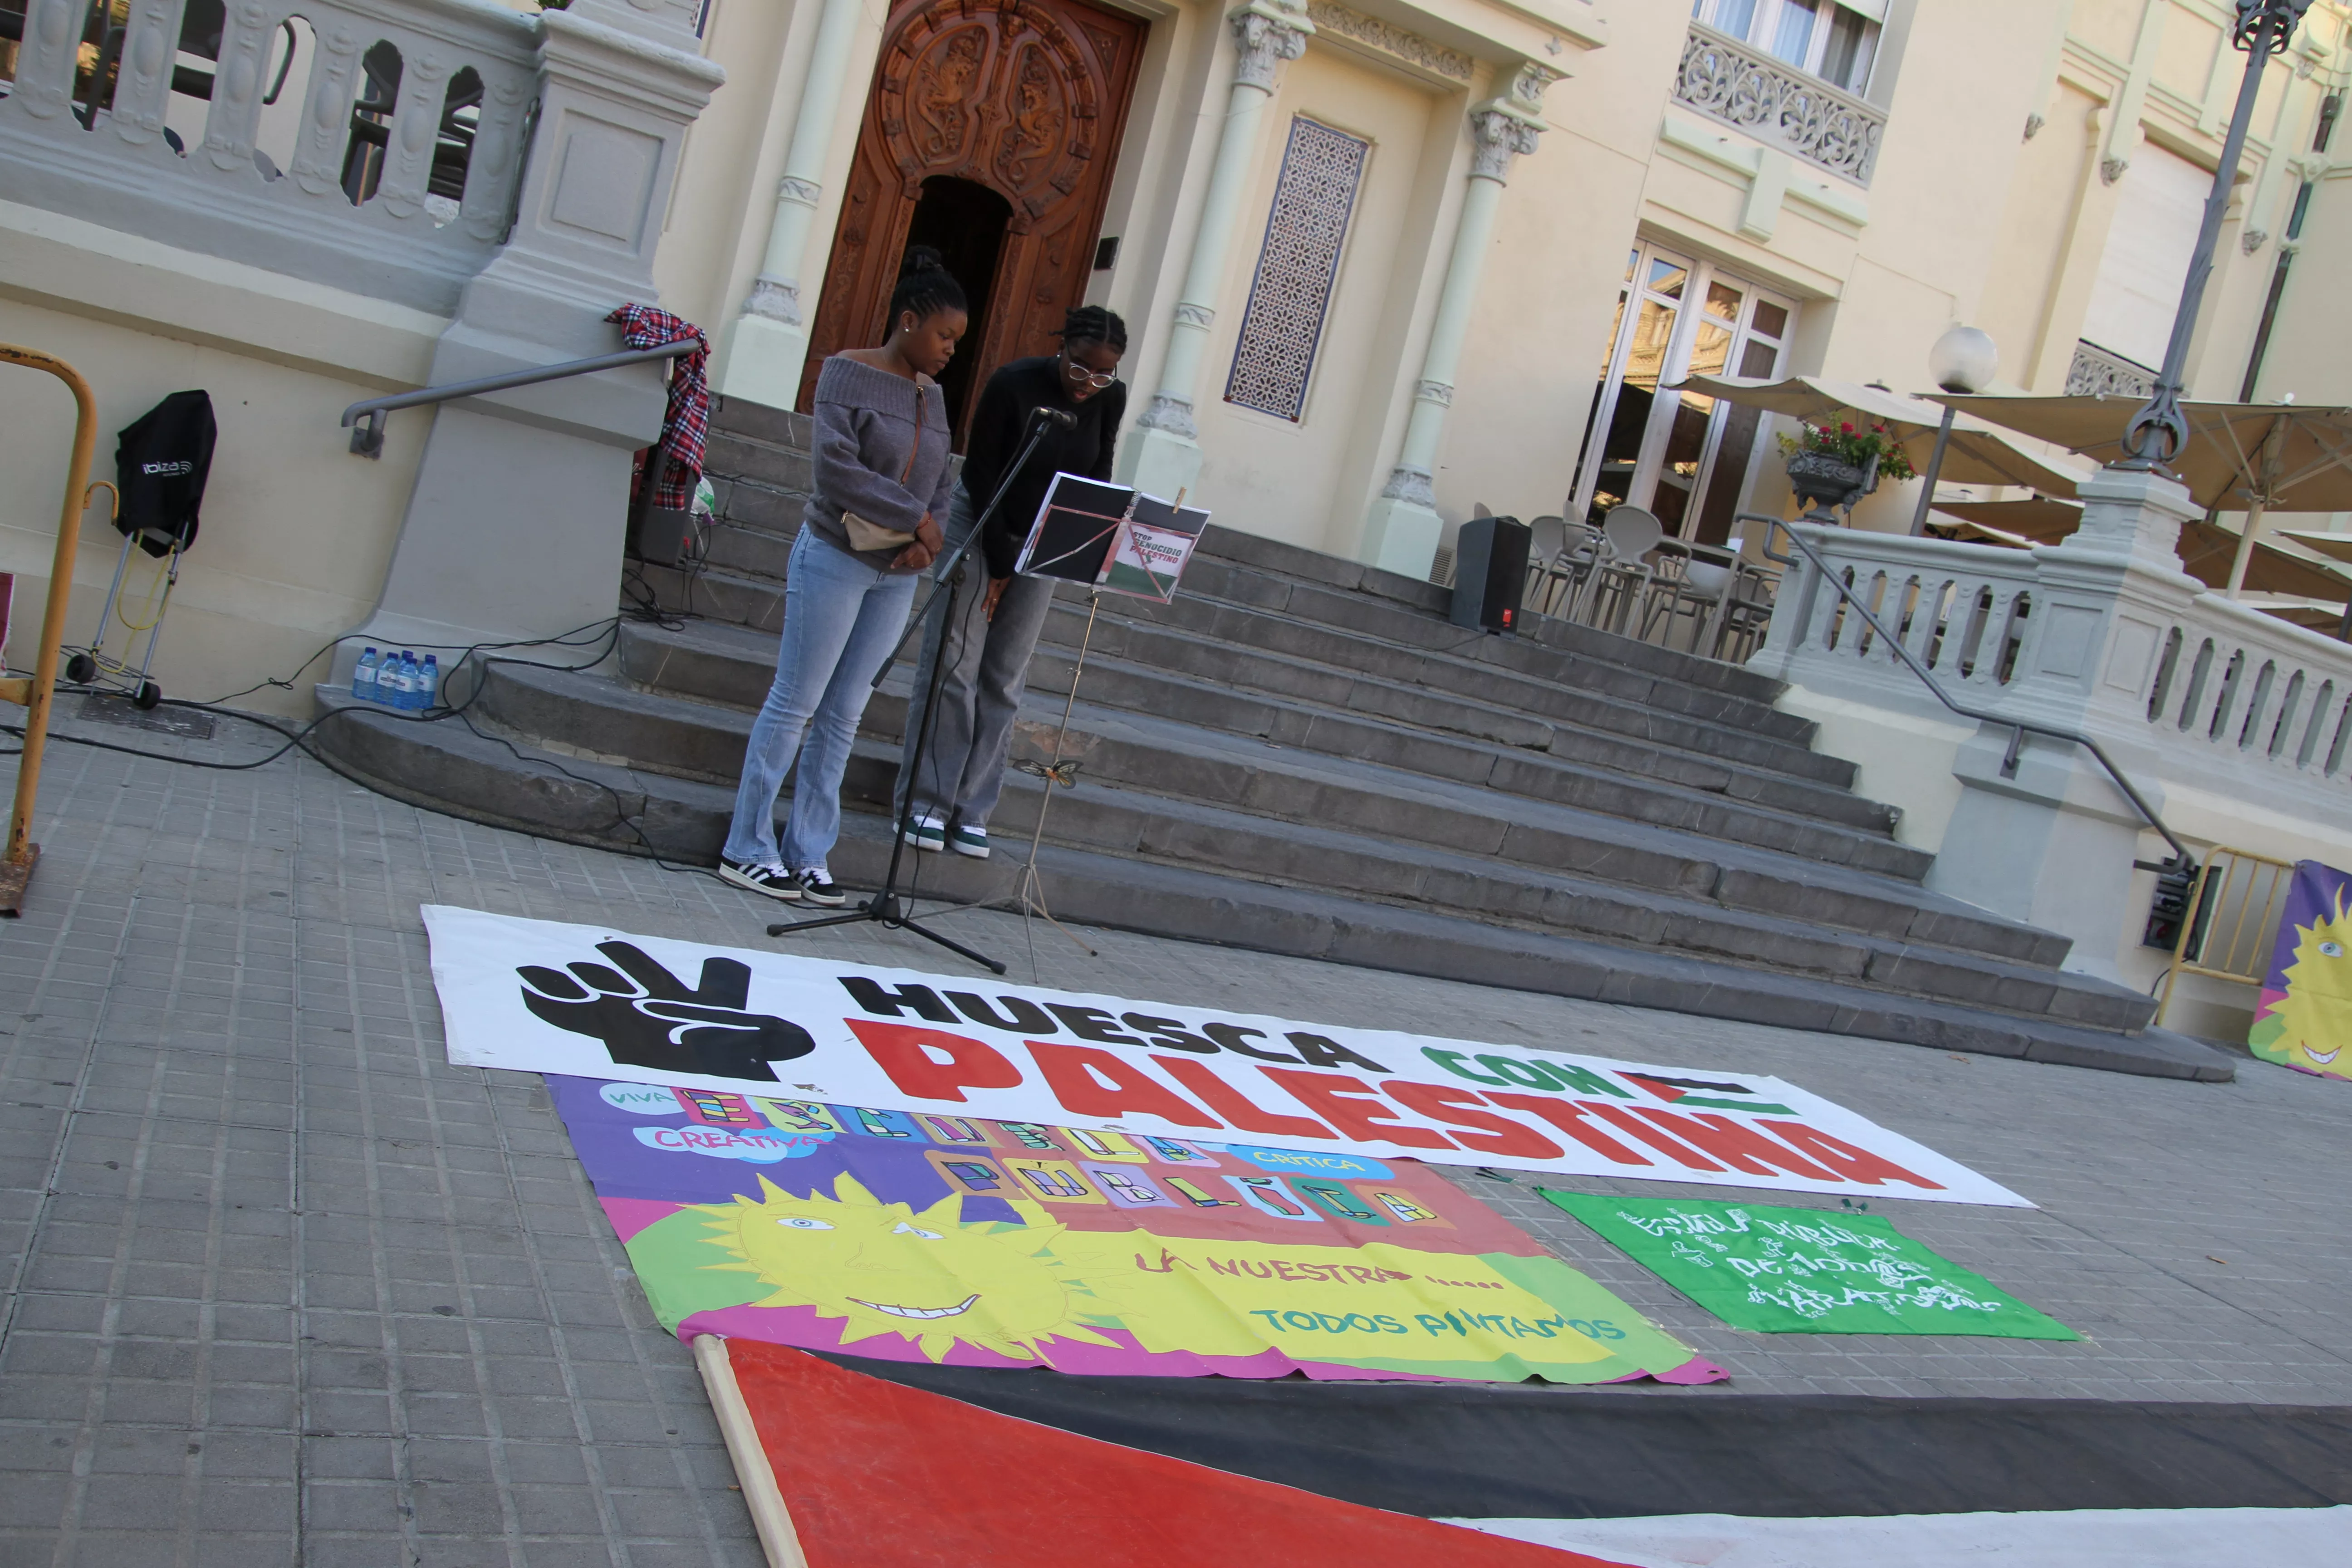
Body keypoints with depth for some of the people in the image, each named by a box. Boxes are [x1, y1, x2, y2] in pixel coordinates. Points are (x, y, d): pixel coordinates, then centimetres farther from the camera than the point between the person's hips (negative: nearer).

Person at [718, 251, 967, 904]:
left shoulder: (932, 395, 11)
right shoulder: (848, 373, -7)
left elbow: (942, 485, 11)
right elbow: (836, 467, -18)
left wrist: (925, 542, -8)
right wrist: (915, 519, -15)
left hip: (898, 575, 6)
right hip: (836, 558, -6)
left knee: (844, 715, 7)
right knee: (794, 703, -1)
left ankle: (807, 854, 13)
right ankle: (746, 849, 8)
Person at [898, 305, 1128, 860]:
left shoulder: (1111, 398, -9)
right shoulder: (1014, 383, -20)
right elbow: (981, 471, -14)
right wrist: (997, 559, -12)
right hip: (981, 525, -3)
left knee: (1004, 682, 2)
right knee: (953, 667, -4)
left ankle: (972, 811, 6)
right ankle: (925, 803, 3)